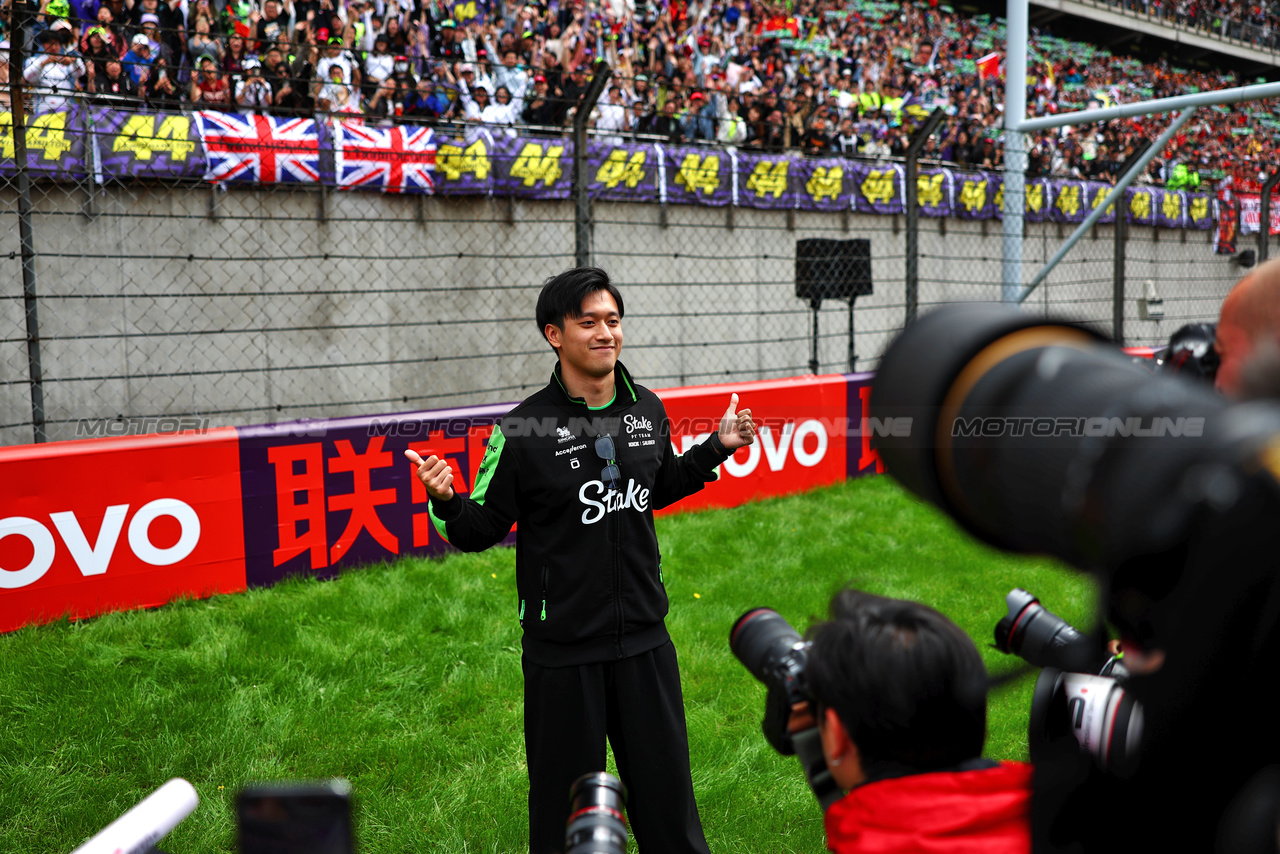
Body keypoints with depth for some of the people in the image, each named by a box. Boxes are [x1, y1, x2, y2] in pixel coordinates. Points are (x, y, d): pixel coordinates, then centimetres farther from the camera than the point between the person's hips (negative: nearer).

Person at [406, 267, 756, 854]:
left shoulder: (647, 409, 2)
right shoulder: (523, 428, -12)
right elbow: (482, 529, -7)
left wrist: (716, 449, 12)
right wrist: (447, 503, -26)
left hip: (644, 638, 4)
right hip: (562, 648, -4)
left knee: (666, 786, 17)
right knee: (567, 804, 10)